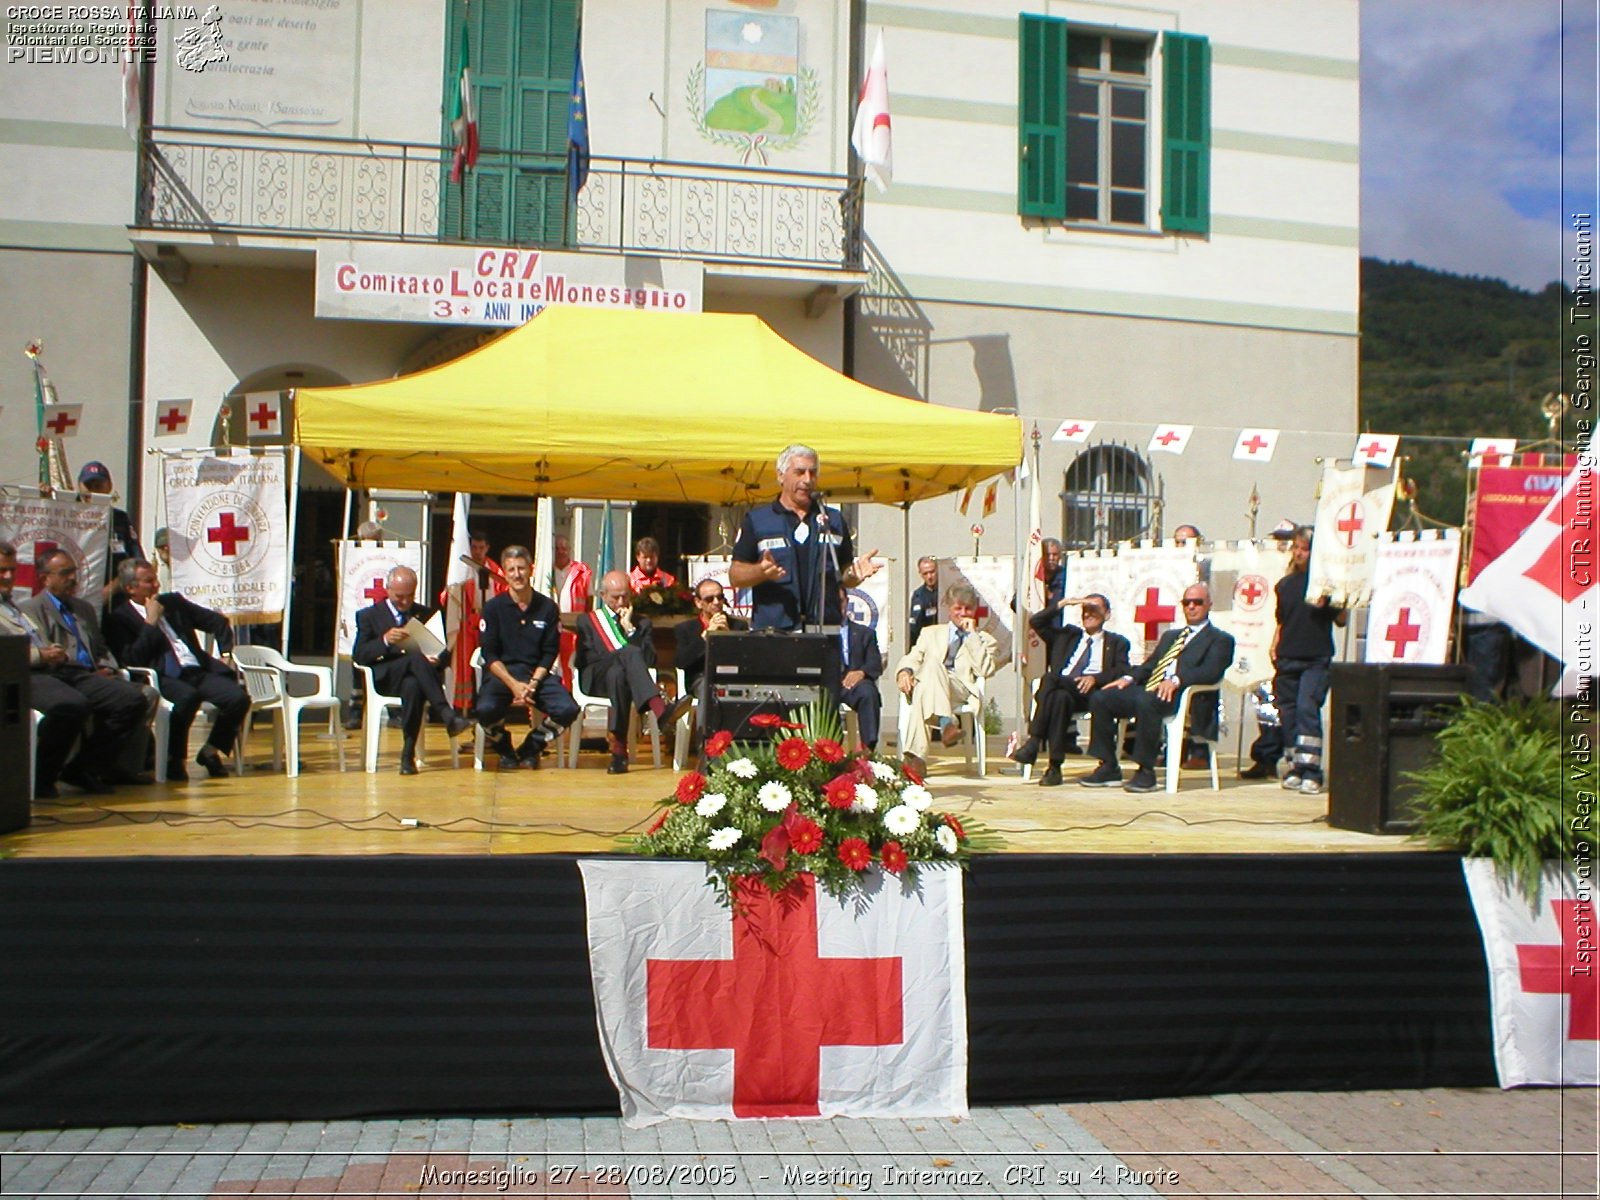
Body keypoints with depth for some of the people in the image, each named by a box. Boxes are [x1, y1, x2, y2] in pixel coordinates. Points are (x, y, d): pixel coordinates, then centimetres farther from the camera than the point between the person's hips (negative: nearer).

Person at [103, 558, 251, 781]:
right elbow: (131, 660, -9)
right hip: (163, 677, -5)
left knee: (240, 698, -19)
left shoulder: (173, 601, 21)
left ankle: (210, 751, 3)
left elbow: (217, 621, 27)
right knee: (188, 697, -38)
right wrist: (151, 622, -6)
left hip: (198, 670, 5)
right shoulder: (119, 618, 5)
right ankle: (174, 759, -16)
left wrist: (225, 652, 12)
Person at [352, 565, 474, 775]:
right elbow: (358, 656, 0)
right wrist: (385, 641, -18)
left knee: (413, 686, -38)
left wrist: (438, 660, -11)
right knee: (417, 658, -36)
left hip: (417, 676, 2)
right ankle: (448, 717, -47)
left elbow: (445, 652, 15)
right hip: (385, 678, -2)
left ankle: (408, 755, -38)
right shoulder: (369, 615, 13)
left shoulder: (426, 614, 21)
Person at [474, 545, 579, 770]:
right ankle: (504, 750, 2)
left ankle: (530, 749, 5)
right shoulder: (493, 608, 3)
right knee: (485, 709, -33)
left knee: (568, 710, -24)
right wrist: (513, 684, -16)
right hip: (502, 672, -1)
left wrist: (533, 683, -12)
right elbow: (489, 655, -2)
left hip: (537, 673, 2)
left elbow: (550, 653, 4)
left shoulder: (547, 607, 6)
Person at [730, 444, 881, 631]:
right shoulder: (756, 519, 8)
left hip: (827, 630, 2)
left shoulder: (835, 520, 18)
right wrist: (762, 571, -15)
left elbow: (844, 576, 20)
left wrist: (855, 573, -2)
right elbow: (735, 575, 4)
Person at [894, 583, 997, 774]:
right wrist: (904, 671, -6)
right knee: (932, 661, -36)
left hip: (961, 691, -2)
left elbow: (985, 670, 3)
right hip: (925, 684, 2)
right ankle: (947, 722, -49)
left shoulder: (985, 640, 23)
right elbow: (912, 658, 17)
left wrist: (972, 634, 5)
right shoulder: (931, 633, 31)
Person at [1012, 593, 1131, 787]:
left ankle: (1034, 742, -38)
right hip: (1059, 689, 3)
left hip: (1090, 693, -3)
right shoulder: (1067, 635, 32)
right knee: (1060, 697, -37)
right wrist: (1063, 604, 11)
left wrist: (1095, 678, -14)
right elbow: (1036, 622, 20)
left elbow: (1123, 672, 5)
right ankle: (1054, 766, -42)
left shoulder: (1117, 643, 24)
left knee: (1050, 678, -34)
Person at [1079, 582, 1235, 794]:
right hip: (1148, 689, 7)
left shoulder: (1220, 640, 10)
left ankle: (1146, 772, -31)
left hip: (1180, 696, -7)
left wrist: (1176, 680, -25)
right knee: (1100, 698, -13)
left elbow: (1211, 672, -9)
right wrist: (1130, 678, 4)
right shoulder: (1170, 635, 33)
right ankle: (1109, 768, -10)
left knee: (1146, 701, -39)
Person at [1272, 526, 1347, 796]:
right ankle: (1295, 768, 13)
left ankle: (1311, 771, -16)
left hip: (1317, 659, -5)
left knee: (1307, 707, -16)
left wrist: (1327, 602, -16)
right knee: (1288, 713, 5)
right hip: (1287, 660, 5)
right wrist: (1274, 646, 9)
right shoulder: (1285, 584, 15)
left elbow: (1342, 620, 1)